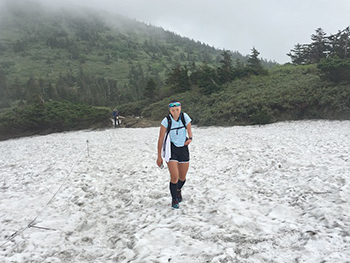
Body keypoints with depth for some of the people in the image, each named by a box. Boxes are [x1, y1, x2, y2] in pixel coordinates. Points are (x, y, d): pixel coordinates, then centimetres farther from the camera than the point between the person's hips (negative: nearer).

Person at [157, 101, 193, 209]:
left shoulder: (185, 117, -7)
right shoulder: (166, 121, -14)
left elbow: (189, 130, 3)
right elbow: (161, 139, -8)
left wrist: (190, 138, -21)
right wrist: (159, 156, -6)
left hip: (183, 148, 3)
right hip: (171, 149, -3)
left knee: (182, 177, 11)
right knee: (174, 176, -14)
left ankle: (178, 190, 46)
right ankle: (174, 199, 9)